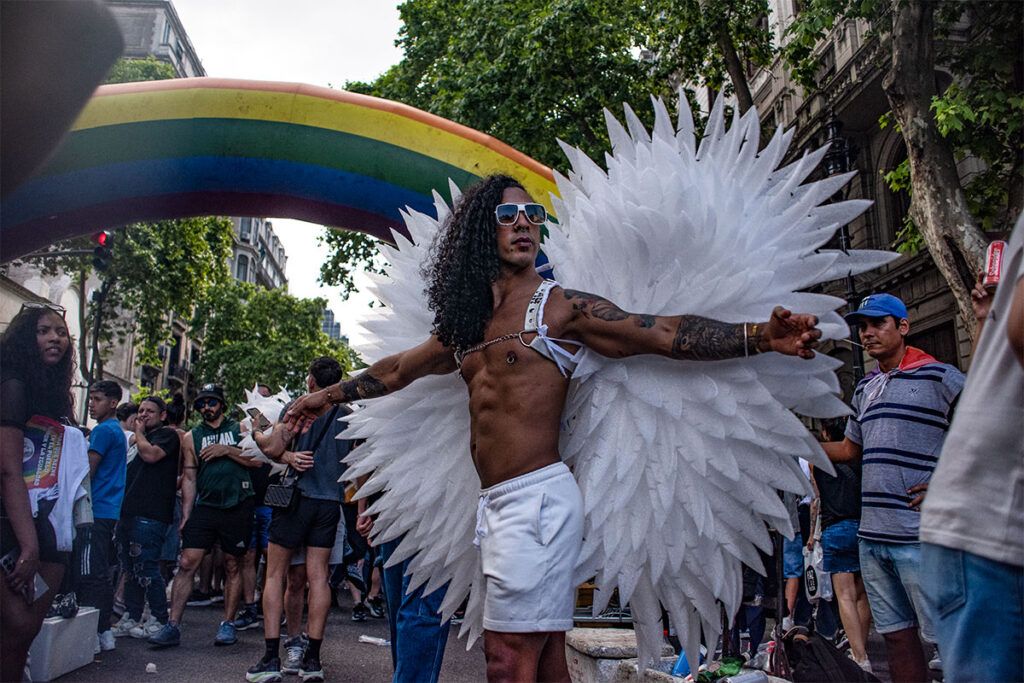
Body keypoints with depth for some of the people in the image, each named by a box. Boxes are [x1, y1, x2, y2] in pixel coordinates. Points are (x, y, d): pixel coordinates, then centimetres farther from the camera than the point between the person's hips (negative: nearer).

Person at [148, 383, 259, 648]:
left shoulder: (238, 429, 8)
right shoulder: (192, 438, 11)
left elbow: (257, 460, -2)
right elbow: (189, 478, 9)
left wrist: (226, 450, -12)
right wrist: (185, 516, 3)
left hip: (238, 507, -1)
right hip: (205, 506, 1)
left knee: (232, 566, 6)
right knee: (187, 563, -7)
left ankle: (228, 624, 15)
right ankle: (173, 626, -3)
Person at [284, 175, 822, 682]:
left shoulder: (563, 306, -1)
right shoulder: (465, 321, 16)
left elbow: (666, 335, -8)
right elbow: (399, 369, 29)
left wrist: (760, 337, -19)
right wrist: (330, 395, 37)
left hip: (536, 495, -6)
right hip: (497, 503, 6)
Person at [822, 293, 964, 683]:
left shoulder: (939, 377, -4)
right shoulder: (864, 389, 18)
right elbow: (850, 449, 26)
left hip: (920, 535, -7)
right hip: (871, 534, 7)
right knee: (896, 634, 12)